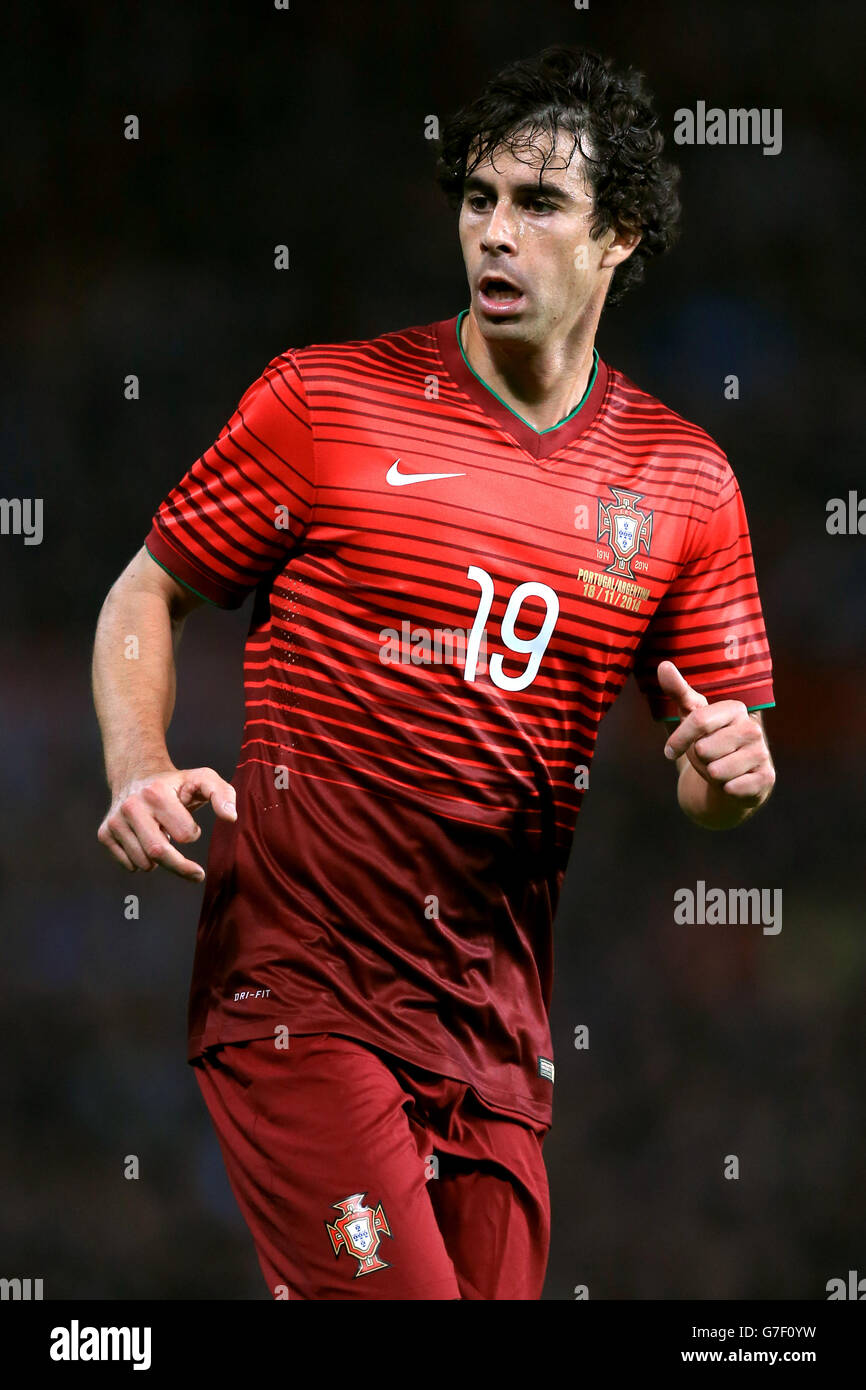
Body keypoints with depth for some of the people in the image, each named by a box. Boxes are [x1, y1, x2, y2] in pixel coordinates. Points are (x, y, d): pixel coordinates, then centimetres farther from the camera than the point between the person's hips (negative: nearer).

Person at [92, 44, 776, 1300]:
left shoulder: (684, 480, 7)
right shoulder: (325, 401, -1)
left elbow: (714, 790, 14)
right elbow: (147, 596, 6)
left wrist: (733, 768, -10)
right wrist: (142, 771, -12)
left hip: (495, 1025, 4)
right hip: (297, 989, -4)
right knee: (385, 1292, -17)